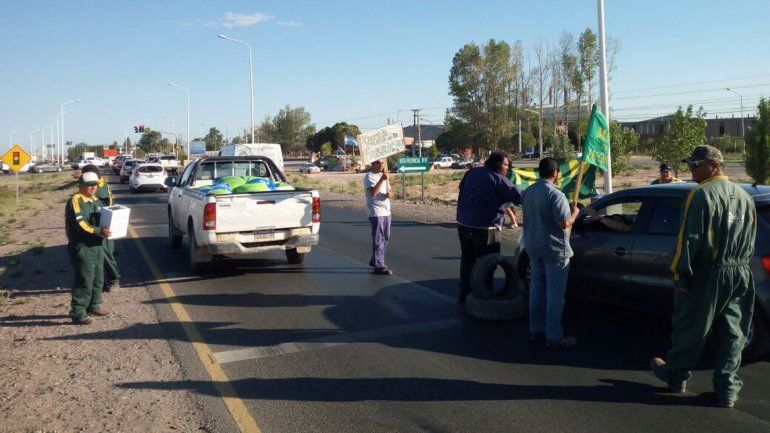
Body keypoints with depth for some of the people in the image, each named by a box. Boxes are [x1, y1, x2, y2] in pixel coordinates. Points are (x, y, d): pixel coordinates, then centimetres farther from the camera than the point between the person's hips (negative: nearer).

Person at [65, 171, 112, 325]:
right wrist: (99, 231, -28)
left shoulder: (96, 201, 16)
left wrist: (107, 228, 2)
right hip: (82, 247, -9)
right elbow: (80, 224, -21)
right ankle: (78, 312, 0)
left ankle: (94, 305, 30)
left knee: (98, 278, 16)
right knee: (85, 280, -8)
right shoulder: (76, 201, -12)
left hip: (97, 245, 9)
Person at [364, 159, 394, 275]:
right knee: (378, 239, -7)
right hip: (376, 212, -9)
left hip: (386, 211, 9)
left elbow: (390, 191, 20)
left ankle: (375, 260, 29)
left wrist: (390, 193, -4)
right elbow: (373, 192, -23)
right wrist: (382, 179, -27)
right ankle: (379, 266, -4)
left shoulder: (383, 175, 17)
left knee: (385, 238, 15)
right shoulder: (369, 176, -9)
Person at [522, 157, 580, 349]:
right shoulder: (555, 194, -19)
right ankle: (554, 337, 4)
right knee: (555, 294, -1)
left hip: (533, 248, 8)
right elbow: (564, 223, -20)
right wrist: (575, 213, -3)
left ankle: (536, 330, 23)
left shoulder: (528, 192, 7)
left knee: (536, 290, 15)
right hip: (554, 250, -8)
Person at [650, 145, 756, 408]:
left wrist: (681, 274, -13)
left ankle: (675, 375, 24)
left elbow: (690, 238, -17)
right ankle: (727, 390, 15)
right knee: (732, 334, 11)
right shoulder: (744, 196, 12)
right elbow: (750, 241, 16)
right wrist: (740, 264, 20)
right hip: (740, 275, 7)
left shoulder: (702, 194, -12)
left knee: (690, 329, 8)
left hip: (707, 275, -7)